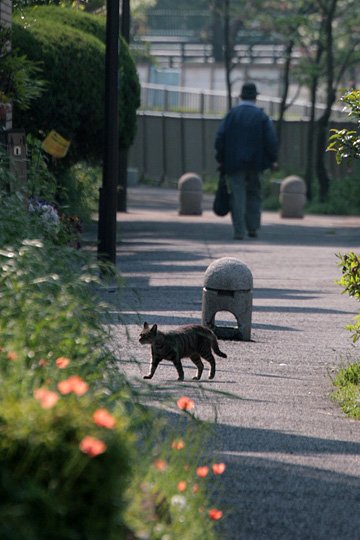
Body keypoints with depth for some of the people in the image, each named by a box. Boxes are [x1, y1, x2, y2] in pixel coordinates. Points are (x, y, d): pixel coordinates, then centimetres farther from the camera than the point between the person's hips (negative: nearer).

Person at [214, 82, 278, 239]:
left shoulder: (232, 114, -1)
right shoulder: (261, 116, -1)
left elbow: (220, 138, -4)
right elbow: (271, 140, -5)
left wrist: (220, 160, 4)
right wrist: (273, 160, 6)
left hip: (234, 162, -1)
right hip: (255, 162, 1)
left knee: (238, 196, -1)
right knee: (254, 194, 17)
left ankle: (239, 231, -6)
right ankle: (253, 228, 14)